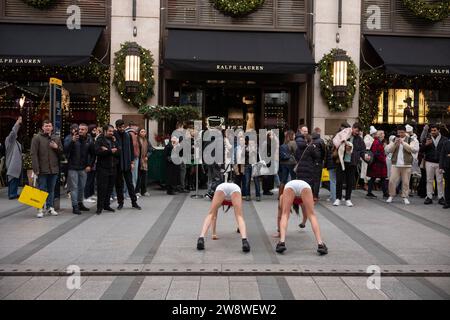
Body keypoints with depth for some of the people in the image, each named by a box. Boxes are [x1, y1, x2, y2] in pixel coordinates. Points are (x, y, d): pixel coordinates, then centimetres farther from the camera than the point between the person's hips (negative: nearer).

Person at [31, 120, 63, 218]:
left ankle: (50, 207, 21)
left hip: (54, 169, 4)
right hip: (42, 169, -4)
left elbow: (61, 153, 15)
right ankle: (40, 208, 8)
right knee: (41, 190, 1)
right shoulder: (37, 138, -3)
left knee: (51, 190, 12)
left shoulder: (57, 138, 10)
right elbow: (34, 154, -8)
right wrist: (36, 168, -14)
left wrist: (56, 147, -6)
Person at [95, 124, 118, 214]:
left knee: (110, 188, 9)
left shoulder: (113, 140, 15)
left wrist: (107, 150, -12)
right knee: (102, 188, -5)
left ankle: (107, 205, 19)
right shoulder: (99, 140, -2)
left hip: (113, 168, 5)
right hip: (102, 168, -5)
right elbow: (97, 151, -18)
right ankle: (100, 207, 2)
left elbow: (118, 153, 3)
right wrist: (110, 151, -14)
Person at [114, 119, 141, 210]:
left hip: (127, 164, 2)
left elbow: (132, 149, 7)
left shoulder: (128, 136, 4)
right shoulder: (114, 136, -5)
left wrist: (132, 162, 4)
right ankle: (120, 202, 17)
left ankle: (134, 202, 12)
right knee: (119, 184, 7)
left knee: (130, 183, 6)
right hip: (117, 164, -2)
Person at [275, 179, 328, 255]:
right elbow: (307, 213, 61)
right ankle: (320, 244, -19)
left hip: (290, 185, -2)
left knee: (284, 215, 0)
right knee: (312, 215, -1)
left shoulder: (282, 196, 41)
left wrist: (279, 232, 52)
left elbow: (280, 214, 42)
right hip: (304, 186, 2)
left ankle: (282, 242, -23)